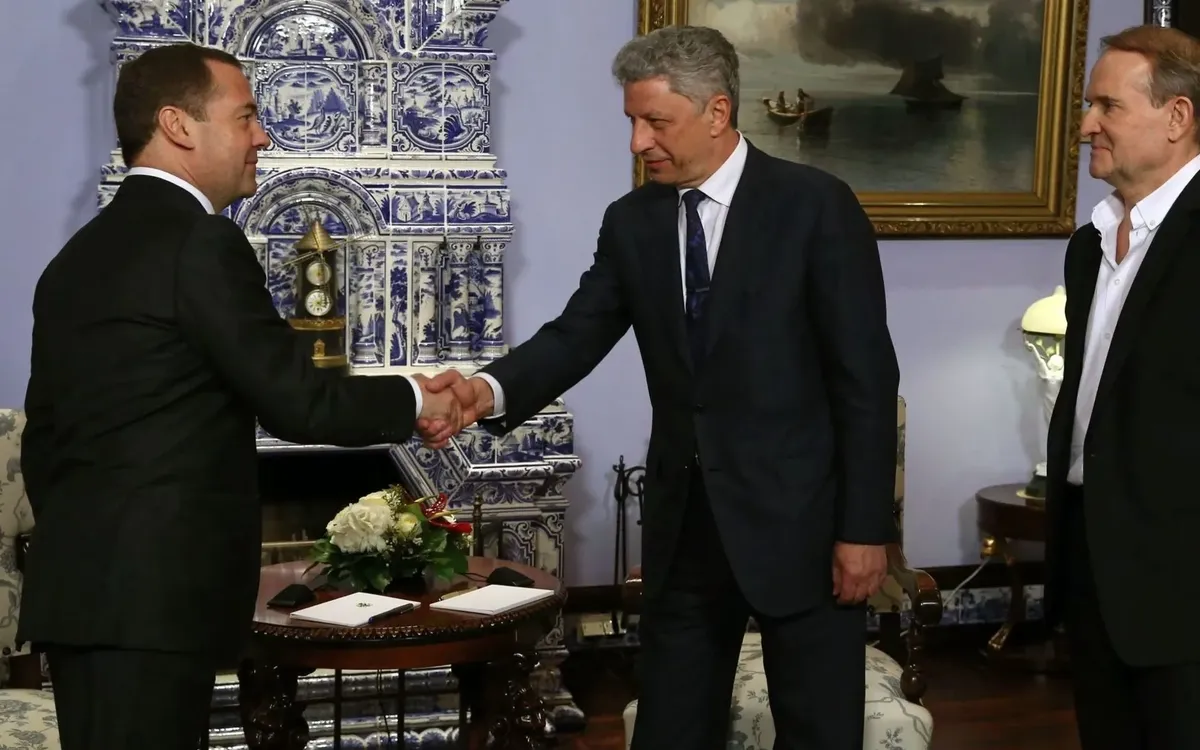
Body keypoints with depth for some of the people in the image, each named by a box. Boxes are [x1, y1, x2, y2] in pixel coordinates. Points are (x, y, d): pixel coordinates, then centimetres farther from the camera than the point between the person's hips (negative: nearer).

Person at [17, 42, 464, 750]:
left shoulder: (78, 255, 15)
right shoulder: (201, 243, -12)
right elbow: (297, 400, -14)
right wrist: (415, 400, 1)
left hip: (80, 588, 9)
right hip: (152, 593, -9)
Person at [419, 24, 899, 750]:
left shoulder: (816, 206, -9)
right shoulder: (632, 221, 5)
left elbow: (866, 377, -10)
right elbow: (577, 334, -1)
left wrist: (865, 527, -12)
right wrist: (492, 388, -22)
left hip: (799, 518, -4)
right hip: (685, 521, 4)